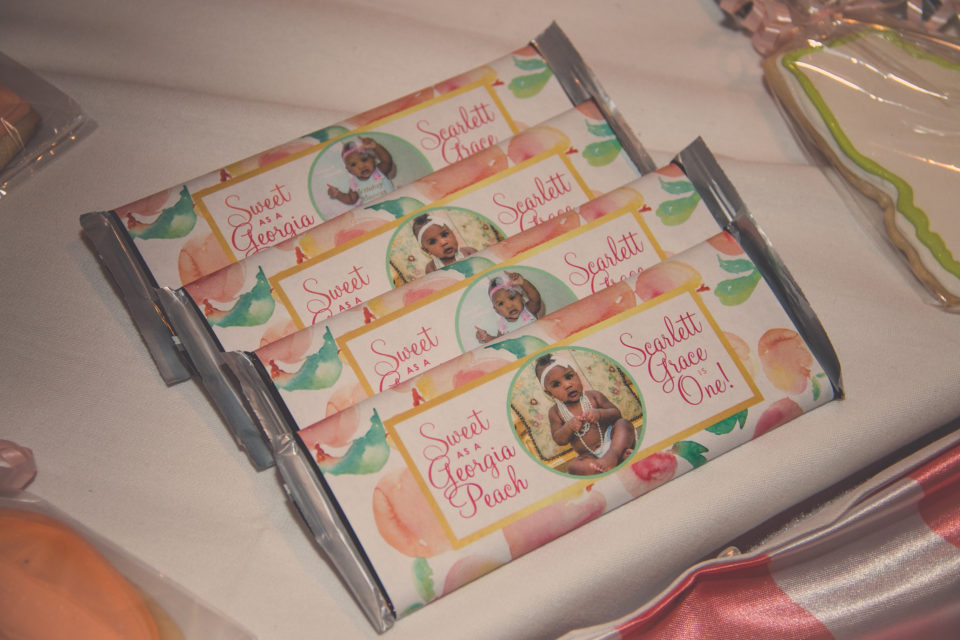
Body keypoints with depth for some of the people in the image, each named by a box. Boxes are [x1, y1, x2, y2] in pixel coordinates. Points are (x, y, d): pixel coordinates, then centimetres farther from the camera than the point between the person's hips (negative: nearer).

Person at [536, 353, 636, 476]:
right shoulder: (555, 412, 5)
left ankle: (612, 454, -44)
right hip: (590, 456, -1)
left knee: (623, 423, -24)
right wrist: (569, 427, -24)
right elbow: (559, 440, -2)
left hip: (610, 440, 1)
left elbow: (616, 413, -1)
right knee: (574, 466, -33)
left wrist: (600, 414, -23)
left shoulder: (593, 396, 4)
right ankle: (620, 456, -38)